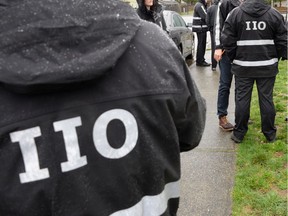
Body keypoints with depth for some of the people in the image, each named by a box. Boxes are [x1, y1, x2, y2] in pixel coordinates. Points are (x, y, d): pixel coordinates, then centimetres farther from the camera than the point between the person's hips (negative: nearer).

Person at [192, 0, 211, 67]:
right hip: (200, 28, -10)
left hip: (202, 28, 10)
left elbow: (205, 15, 15)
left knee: (202, 44, 15)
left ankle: (201, 59, 24)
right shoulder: (199, 6, -15)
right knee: (201, 44, -5)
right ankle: (200, 61, 0)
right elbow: (205, 17, -20)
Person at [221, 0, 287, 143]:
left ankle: (239, 133, 14)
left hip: (243, 66, -1)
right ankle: (270, 133, 19)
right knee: (267, 99, 9)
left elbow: (227, 39, -4)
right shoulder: (274, 14, 0)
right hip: (267, 66, 1)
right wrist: (276, 57, 17)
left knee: (242, 98, 7)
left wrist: (233, 57, 9)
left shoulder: (235, 13, -3)